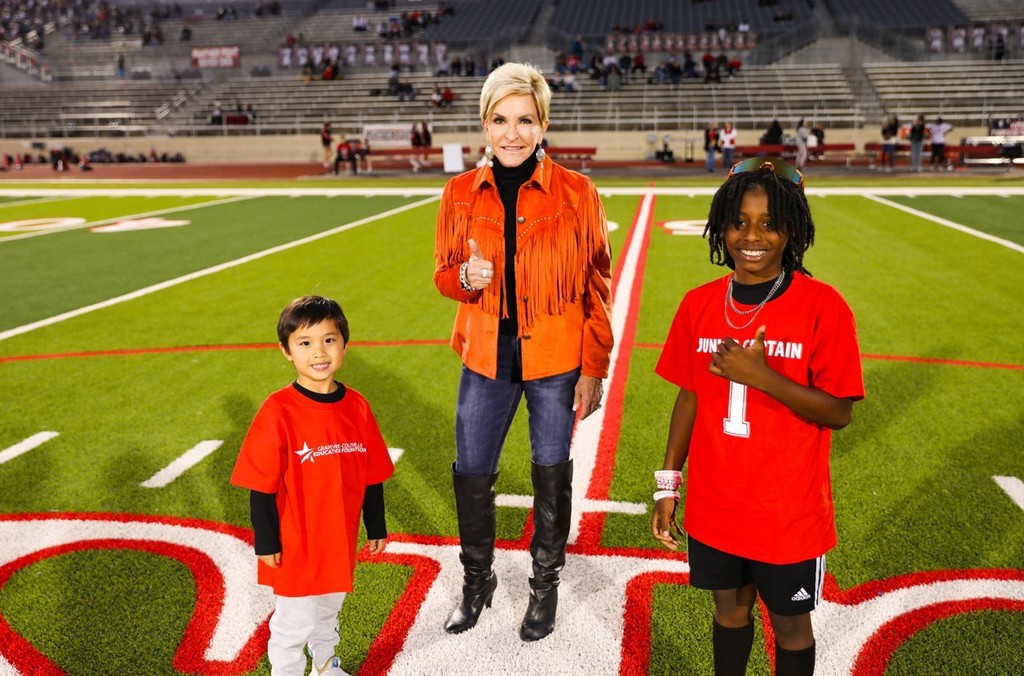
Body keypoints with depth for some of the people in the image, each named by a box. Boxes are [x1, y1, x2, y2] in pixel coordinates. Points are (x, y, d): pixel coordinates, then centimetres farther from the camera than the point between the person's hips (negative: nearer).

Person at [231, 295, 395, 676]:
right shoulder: (278, 412, -19)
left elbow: (372, 475, 3)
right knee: (293, 623, 10)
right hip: (295, 545, -5)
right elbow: (261, 486, -14)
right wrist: (266, 542, -11)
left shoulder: (356, 406, -6)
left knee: (328, 611, 26)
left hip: (339, 542, 5)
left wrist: (376, 527, 8)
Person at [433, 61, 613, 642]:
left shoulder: (576, 193, -9)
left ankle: (546, 585, 34)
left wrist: (594, 369, -5)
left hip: (556, 362, -2)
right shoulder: (461, 194, -1)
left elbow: (597, 287, -4)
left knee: (552, 474, 11)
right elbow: (444, 273, 8)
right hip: (486, 359, 3)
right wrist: (466, 278, -17)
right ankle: (477, 581, 35)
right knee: (470, 472, 10)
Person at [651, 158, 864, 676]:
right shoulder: (699, 304, -2)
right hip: (713, 509, 3)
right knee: (729, 610, 22)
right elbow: (689, 398, 5)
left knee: (790, 624, 16)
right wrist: (668, 484, 5)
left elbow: (839, 412, -14)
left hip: (789, 515, -3)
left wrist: (761, 376, -26)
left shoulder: (822, 306, -15)